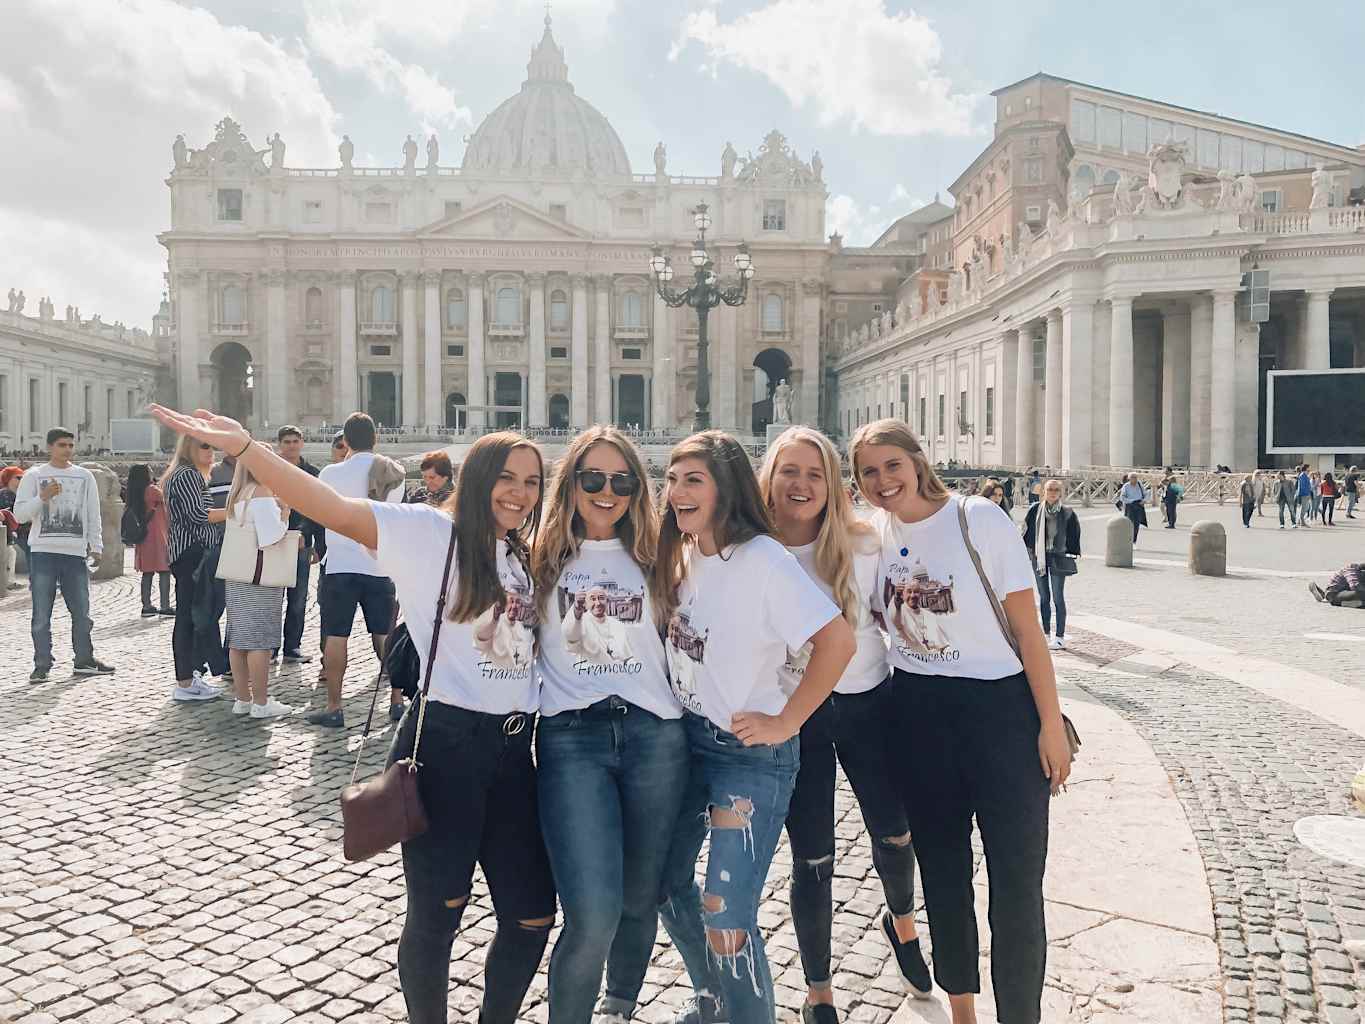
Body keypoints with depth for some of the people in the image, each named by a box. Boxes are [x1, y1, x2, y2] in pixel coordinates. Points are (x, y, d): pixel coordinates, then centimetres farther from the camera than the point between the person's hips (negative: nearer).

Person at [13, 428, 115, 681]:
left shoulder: (84, 476, 12)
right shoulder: (34, 475, 4)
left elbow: (93, 514, 13)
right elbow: (20, 514, 1)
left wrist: (95, 546, 5)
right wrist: (42, 497, -14)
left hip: (75, 553, 2)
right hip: (43, 553, -2)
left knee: (82, 612, 7)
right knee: (42, 615, 0)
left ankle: (84, 660, 17)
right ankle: (42, 665, 7)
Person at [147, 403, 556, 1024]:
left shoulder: (526, 559, 12)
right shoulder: (431, 534, -7)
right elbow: (334, 510, -20)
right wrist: (243, 447, -30)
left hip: (514, 751, 6)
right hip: (444, 745, -6)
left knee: (532, 918, 12)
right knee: (436, 914, 6)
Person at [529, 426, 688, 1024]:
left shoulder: (652, 558, 12)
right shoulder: (542, 556, 6)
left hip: (655, 737, 3)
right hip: (571, 737, -2)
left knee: (640, 901, 13)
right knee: (593, 917, -14)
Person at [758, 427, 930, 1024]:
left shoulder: (862, 544, -10)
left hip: (866, 701, 2)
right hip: (791, 716, -1)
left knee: (894, 832, 14)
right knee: (812, 858, 5)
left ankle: (902, 921, 48)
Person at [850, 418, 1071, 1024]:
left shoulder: (979, 520, -12)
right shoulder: (874, 533, 1)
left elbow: (1027, 629, -10)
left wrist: (1051, 724, -10)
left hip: (999, 707, -4)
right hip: (916, 712, 5)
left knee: (1016, 879, 0)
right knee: (941, 867, 16)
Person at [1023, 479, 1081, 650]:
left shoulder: (1067, 512, -4)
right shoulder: (1035, 510, 1)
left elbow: (1074, 534, 3)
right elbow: (1027, 530, 8)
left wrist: (1072, 553, 0)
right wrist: (1028, 551, 5)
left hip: (1058, 558, -3)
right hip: (1038, 557, 3)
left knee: (1058, 598, -3)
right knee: (1044, 597, 11)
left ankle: (1060, 637, 3)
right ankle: (1046, 635, 21)